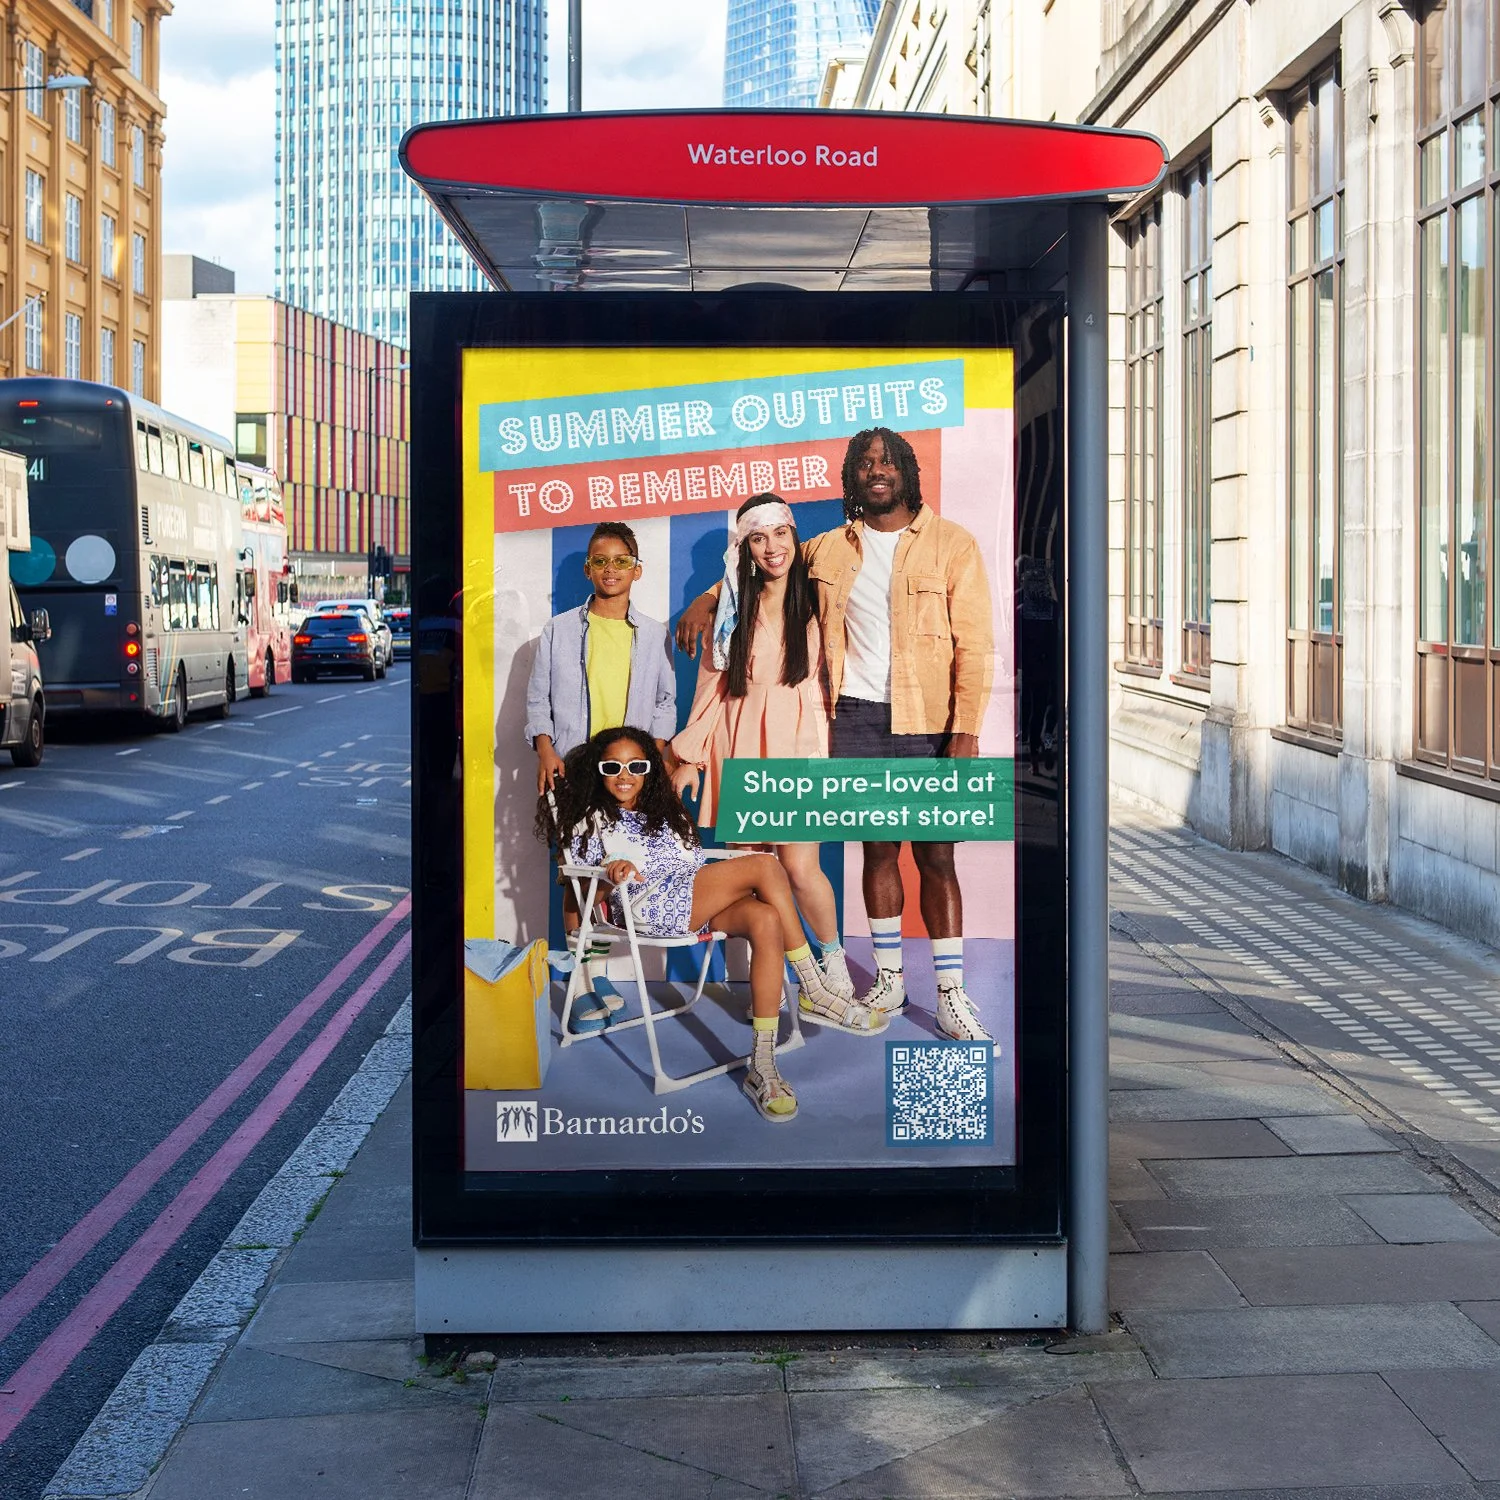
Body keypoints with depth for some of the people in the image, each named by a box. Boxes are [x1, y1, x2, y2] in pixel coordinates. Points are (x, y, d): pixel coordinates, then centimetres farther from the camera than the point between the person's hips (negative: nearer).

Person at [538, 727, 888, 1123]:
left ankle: (763, 1065, -37)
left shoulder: (666, 814, 33)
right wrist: (612, 872, -18)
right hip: (648, 909, -6)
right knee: (764, 866, -25)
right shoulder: (592, 820, 16)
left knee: (766, 919, -32)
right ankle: (814, 989, -22)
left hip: (701, 908, 6)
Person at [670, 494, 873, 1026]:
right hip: (740, 745, 2)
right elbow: (713, 684, 10)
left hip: (796, 744, -2)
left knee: (800, 867, -10)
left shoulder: (813, 603, 5)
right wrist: (691, 756, 7)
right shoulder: (735, 608, 8)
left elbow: (825, 679, 7)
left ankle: (834, 964, 11)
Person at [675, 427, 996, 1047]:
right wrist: (707, 598, 11)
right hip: (856, 717, 3)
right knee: (878, 849, 9)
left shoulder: (952, 545, -2)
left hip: (928, 723, -3)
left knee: (936, 857, 0)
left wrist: (966, 731, -13)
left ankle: (951, 996, 6)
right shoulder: (828, 550, 9)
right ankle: (888, 979, 21)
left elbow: (974, 646, -6)